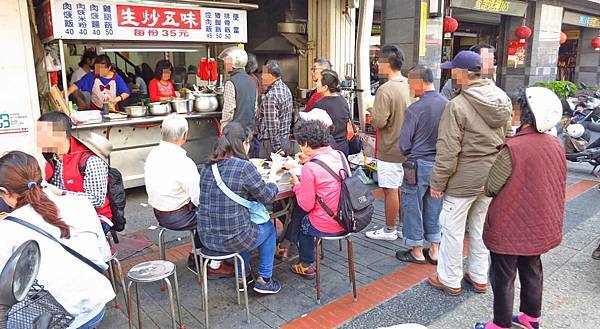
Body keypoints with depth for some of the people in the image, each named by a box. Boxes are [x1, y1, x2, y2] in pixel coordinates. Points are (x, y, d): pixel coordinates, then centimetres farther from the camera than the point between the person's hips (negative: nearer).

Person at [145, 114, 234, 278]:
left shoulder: (153, 154, -1)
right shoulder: (183, 163, -28)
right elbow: (200, 198, -24)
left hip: (158, 213, 9)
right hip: (178, 217, -9)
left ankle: (197, 255, 26)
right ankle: (215, 266, 12)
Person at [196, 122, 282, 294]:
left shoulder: (208, 168, 4)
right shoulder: (244, 167, -18)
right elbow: (267, 197, -9)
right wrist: (273, 186, 13)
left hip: (206, 238, 7)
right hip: (232, 239, -6)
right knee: (268, 228, 23)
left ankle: (243, 276, 40)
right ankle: (264, 279, 29)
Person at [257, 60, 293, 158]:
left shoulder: (271, 95, -20)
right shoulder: (286, 89, 10)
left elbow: (272, 124, -21)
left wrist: (276, 148, -18)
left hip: (272, 141, -9)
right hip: (285, 139, 9)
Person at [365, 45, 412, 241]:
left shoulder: (385, 90, -20)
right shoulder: (409, 86, 3)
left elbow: (379, 121, -21)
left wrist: (371, 113, -3)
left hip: (390, 149, -8)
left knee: (390, 190, 3)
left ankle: (389, 230, 16)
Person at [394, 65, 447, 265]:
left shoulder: (414, 109, -18)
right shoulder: (448, 105, -2)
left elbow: (404, 145, -12)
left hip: (419, 165, -5)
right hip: (441, 164, 6)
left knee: (412, 207, 10)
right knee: (434, 207, 17)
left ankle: (417, 252, 20)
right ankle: (435, 251, 26)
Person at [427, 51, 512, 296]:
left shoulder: (457, 105, -20)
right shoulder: (502, 99, 2)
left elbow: (447, 152, -20)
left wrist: (437, 183, -10)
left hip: (464, 179, -7)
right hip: (492, 177, 7)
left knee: (452, 229, 8)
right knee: (481, 227, 19)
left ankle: (450, 280, 21)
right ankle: (479, 277, 33)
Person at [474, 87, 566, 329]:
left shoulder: (513, 149, -26)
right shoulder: (556, 145, -3)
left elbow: (490, 189, -19)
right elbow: (558, 185, 9)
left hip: (511, 228, -7)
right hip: (540, 226, 7)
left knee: (503, 277, 9)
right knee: (532, 270, 23)